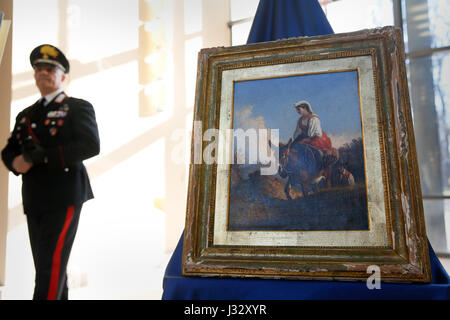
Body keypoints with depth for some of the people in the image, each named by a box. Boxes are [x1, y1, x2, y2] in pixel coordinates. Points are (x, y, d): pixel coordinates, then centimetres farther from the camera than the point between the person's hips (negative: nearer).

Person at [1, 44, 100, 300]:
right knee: (53, 268, 12)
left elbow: (91, 146, -15)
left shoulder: (78, 108, 0)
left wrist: (42, 155, -18)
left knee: (52, 264, -9)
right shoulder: (26, 115, 20)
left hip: (64, 198, -6)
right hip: (34, 200, 6)